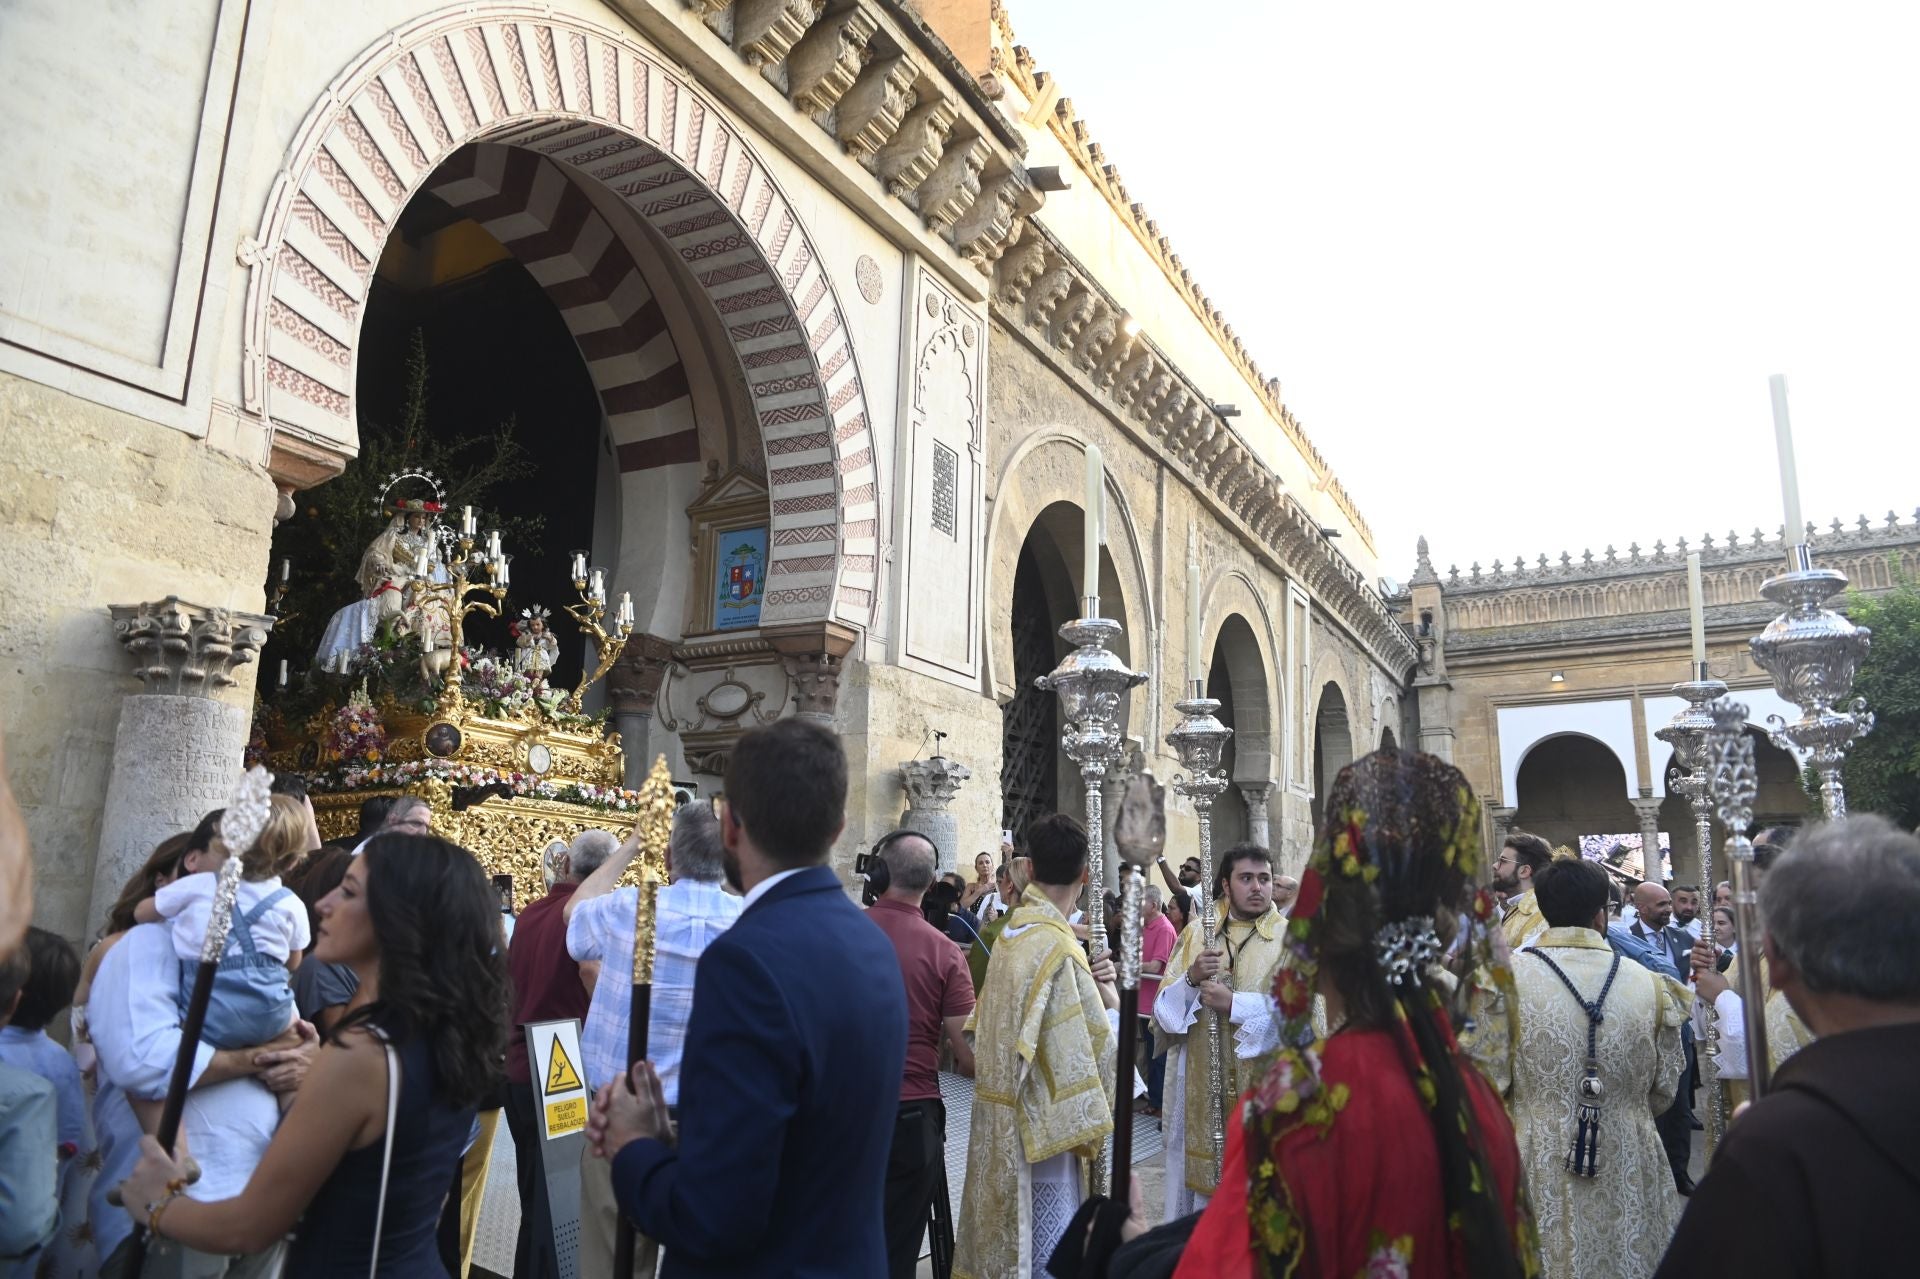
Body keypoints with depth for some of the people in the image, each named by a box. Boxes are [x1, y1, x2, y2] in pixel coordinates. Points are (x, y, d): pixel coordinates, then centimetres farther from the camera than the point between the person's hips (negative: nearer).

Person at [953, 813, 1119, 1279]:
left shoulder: (1013, 931, 4)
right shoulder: (1058, 946, -21)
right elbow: (1091, 1050, -20)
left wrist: (1087, 986, 2)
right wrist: (1110, 1001, -3)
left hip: (999, 1114, 8)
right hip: (1039, 1125, -8)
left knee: (1003, 1238, 19)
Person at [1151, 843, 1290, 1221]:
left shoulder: (1291, 939, 1)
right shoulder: (1196, 935, 8)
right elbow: (1163, 1010, 4)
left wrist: (1234, 1004, -17)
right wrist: (1190, 979, -15)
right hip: (1202, 1089, 2)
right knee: (1204, 1178, 6)